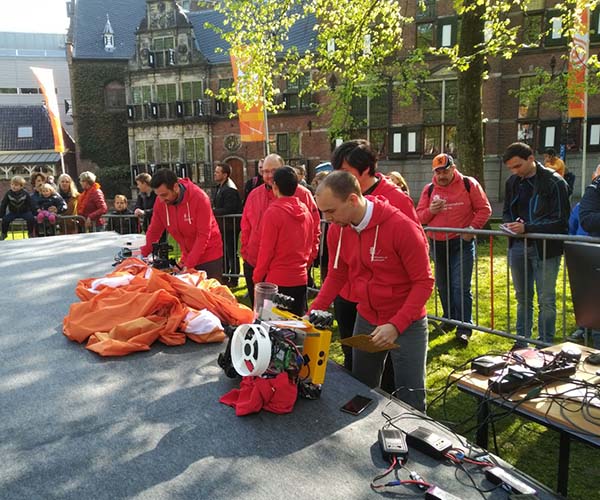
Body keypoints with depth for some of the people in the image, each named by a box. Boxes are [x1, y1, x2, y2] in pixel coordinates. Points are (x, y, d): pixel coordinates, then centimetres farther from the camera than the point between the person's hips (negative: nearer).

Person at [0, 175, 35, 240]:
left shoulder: (25, 194, -12)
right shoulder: (8, 193, -9)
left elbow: (30, 205, -6)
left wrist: (32, 214, -12)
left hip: (24, 212, -1)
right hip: (13, 212, 1)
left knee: (30, 218, -28)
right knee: (5, 219, -22)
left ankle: (31, 233, -8)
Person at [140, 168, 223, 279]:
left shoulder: (199, 198, -21)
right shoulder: (160, 202, -8)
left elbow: (203, 235, -22)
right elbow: (154, 231, 2)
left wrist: (189, 264, -25)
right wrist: (143, 254, -4)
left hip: (210, 257, -4)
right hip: (188, 257, 4)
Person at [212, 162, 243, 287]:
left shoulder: (230, 189, -20)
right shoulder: (220, 187, 12)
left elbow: (228, 209, -26)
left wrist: (213, 211, -21)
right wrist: (213, 209, -1)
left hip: (230, 226, -10)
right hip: (223, 225, 10)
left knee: (231, 253, 1)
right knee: (223, 252, 18)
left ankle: (233, 279, 11)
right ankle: (224, 277, 30)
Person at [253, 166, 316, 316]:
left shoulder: (273, 212, -13)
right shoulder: (306, 211, 3)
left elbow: (266, 249, -12)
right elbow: (311, 246, 10)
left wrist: (257, 277, -1)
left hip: (277, 280, -5)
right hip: (301, 279, 5)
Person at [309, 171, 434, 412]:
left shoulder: (403, 228, -24)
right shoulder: (337, 230, -7)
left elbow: (424, 283, -18)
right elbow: (336, 276, 5)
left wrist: (396, 326, -26)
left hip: (407, 324, -5)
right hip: (366, 320, 5)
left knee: (410, 399, 4)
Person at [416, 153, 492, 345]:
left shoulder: (469, 184, -3)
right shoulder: (429, 189, 6)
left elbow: (484, 209, -2)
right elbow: (419, 216, 6)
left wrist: (473, 227, -15)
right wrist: (431, 210, -15)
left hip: (462, 243, -4)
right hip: (437, 244, 4)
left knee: (461, 286, -7)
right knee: (443, 286, 15)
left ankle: (464, 328, 1)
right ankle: (449, 319, 33)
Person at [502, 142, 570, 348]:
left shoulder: (554, 182, -12)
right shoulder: (513, 182, 5)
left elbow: (561, 221, -14)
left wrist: (527, 227, -25)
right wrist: (511, 224, -8)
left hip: (545, 248, -5)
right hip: (518, 246, 5)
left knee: (546, 300, 4)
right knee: (523, 298, 15)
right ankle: (521, 343, 28)